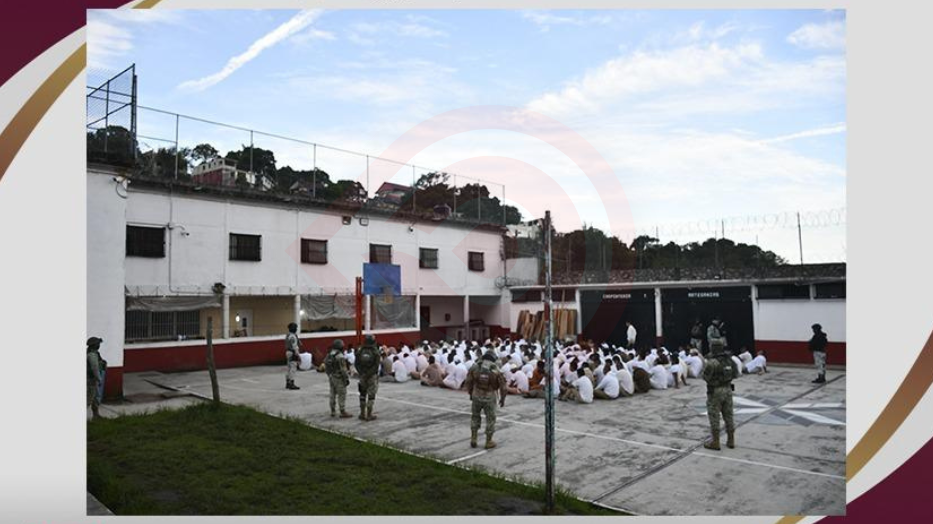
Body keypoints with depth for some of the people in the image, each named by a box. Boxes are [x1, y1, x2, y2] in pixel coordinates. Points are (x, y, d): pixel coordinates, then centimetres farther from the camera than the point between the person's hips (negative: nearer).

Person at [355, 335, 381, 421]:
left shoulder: (359, 351, -2)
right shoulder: (375, 352, -11)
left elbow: (357, 364, -7)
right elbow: (376, 366, -18)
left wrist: (362, 373, -9)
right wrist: (369, 374, -14)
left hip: (362, 376, 3)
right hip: (372, 376, -3)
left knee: (362, 394, 16)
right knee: (371, 396, 3)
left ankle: (362, 414, 18)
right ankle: (369, 415, 4)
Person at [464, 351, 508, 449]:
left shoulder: (475, 367, -5)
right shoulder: (496, 370, -10)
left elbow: (469, 381, 1)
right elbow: (502, 386, -5)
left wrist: (470, 393, 17)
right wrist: (502, 399, 9)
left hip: (476, 396, 2)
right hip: (489, 398, -2)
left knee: (475, 417, 21)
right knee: (490, 419, 13)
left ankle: (473, 439, 20)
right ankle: (488, 442, 17)